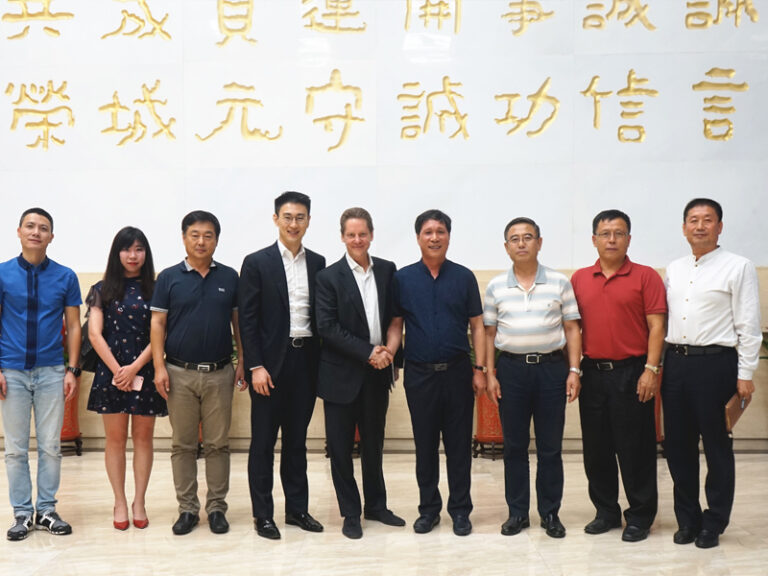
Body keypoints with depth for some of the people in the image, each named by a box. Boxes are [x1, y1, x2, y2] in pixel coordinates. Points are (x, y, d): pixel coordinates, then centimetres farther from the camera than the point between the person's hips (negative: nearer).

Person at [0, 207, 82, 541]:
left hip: (51, 372, 1)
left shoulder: (65, 277, 2)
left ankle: (46, 510, 18)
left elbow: (73, 326, 6)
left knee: (51, 446, 6)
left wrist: (72, 370, -2)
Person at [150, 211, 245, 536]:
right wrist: (159, 366, -7)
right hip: (180, 373, 0)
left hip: (220, 373, 1)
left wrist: (244, 361, 2)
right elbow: (158, 325, 1)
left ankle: (217, 508, 15)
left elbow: (238, 323, 9)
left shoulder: (229, 278, 5)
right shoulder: (169, 278, 2)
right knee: (183, 445, 6)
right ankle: (187, 509, 16)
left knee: (217, 444, 6)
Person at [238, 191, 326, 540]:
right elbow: (247, 320, -6)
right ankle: (262, 514, 14)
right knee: (263, 442, 4)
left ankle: (297, 508, 23)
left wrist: (323, 363, 4)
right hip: (271, 363, -4)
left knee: (297, 439, 13)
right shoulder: (257, 263, -3)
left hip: (306, 360, 4)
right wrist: (256, 367, -12)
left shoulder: (317, 263, 9)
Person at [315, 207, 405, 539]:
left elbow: (396, 316, 8)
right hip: (342, 375, -3)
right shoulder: (329, 277, -5)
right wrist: (368, 353, -17)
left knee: (374, 444, 16)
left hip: (377, 374, 3)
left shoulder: (388, 271, 5)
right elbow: (327, 327, -12)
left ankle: (376, 506, 31)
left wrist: (390, 349, -11)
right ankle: (350, 514, 19)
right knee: (341, 447, 5)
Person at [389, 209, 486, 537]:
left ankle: (460, 510, 15)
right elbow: (396, 325, 6)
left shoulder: (464, 277, 4)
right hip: (419, 372, 0)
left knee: (459, 443, 5)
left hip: (457, 371, 0)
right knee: (425, 444, 8)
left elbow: (477, 326, 5)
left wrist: (479, 369, -2)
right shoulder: (403, 279, 4)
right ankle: (428, 508, 21)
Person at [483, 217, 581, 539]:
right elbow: (489, 333, 8)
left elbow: (572, 329, 4)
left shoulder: (559, 283, 2)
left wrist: (574, 370, -4)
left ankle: (550, 512, 17)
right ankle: (517, 512, 18)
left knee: (550, 446, 5)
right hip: (511, 368, 1)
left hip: (552, 368, -1)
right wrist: (489, 374, 2)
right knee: (514, 445, 7)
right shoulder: (496, 287, 5)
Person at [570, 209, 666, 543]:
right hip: (592, 373, 4)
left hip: (631, 372, -4)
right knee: (596, 447, 10)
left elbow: (656, 327, -6)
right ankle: (606, 511, 24)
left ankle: (640, 516, 14)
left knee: (636, 448, 1)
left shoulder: (645, 277, -2)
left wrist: (651, 369, -13)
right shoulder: (579, 279, 9)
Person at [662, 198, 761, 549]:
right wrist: (659, 364, 8)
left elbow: (748, 325, -6)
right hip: (676, 362, 5)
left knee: (717, 447, 4)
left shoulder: (738, 267, -3)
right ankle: (687, 519, 23)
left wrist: (746, 375, -10)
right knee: (678, 446, 10)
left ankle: (713, 524, 17)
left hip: (715, 363, -5)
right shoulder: (674, 270, 13)